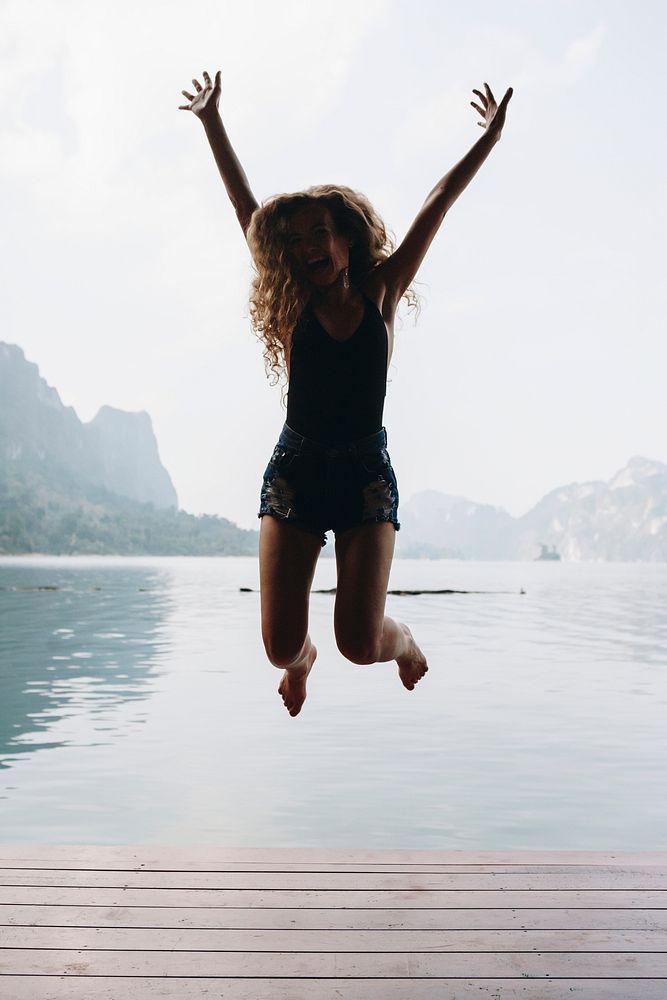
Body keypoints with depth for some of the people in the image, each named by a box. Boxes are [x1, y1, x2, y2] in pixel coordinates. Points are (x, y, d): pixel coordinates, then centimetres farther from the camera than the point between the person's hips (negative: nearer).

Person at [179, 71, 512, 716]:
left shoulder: (379, 292, 4)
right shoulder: (291, 305, 4)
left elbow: (436, 206, 7)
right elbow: (247, 210, 6)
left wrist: (489, 138, 9)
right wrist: (211, 122, 9)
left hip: (367, 473, -1)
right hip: (295, 470, 1)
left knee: (360, 645, -12)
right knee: (280, 647, -7)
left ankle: (402, 638, 26)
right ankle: (302, 660, 32)